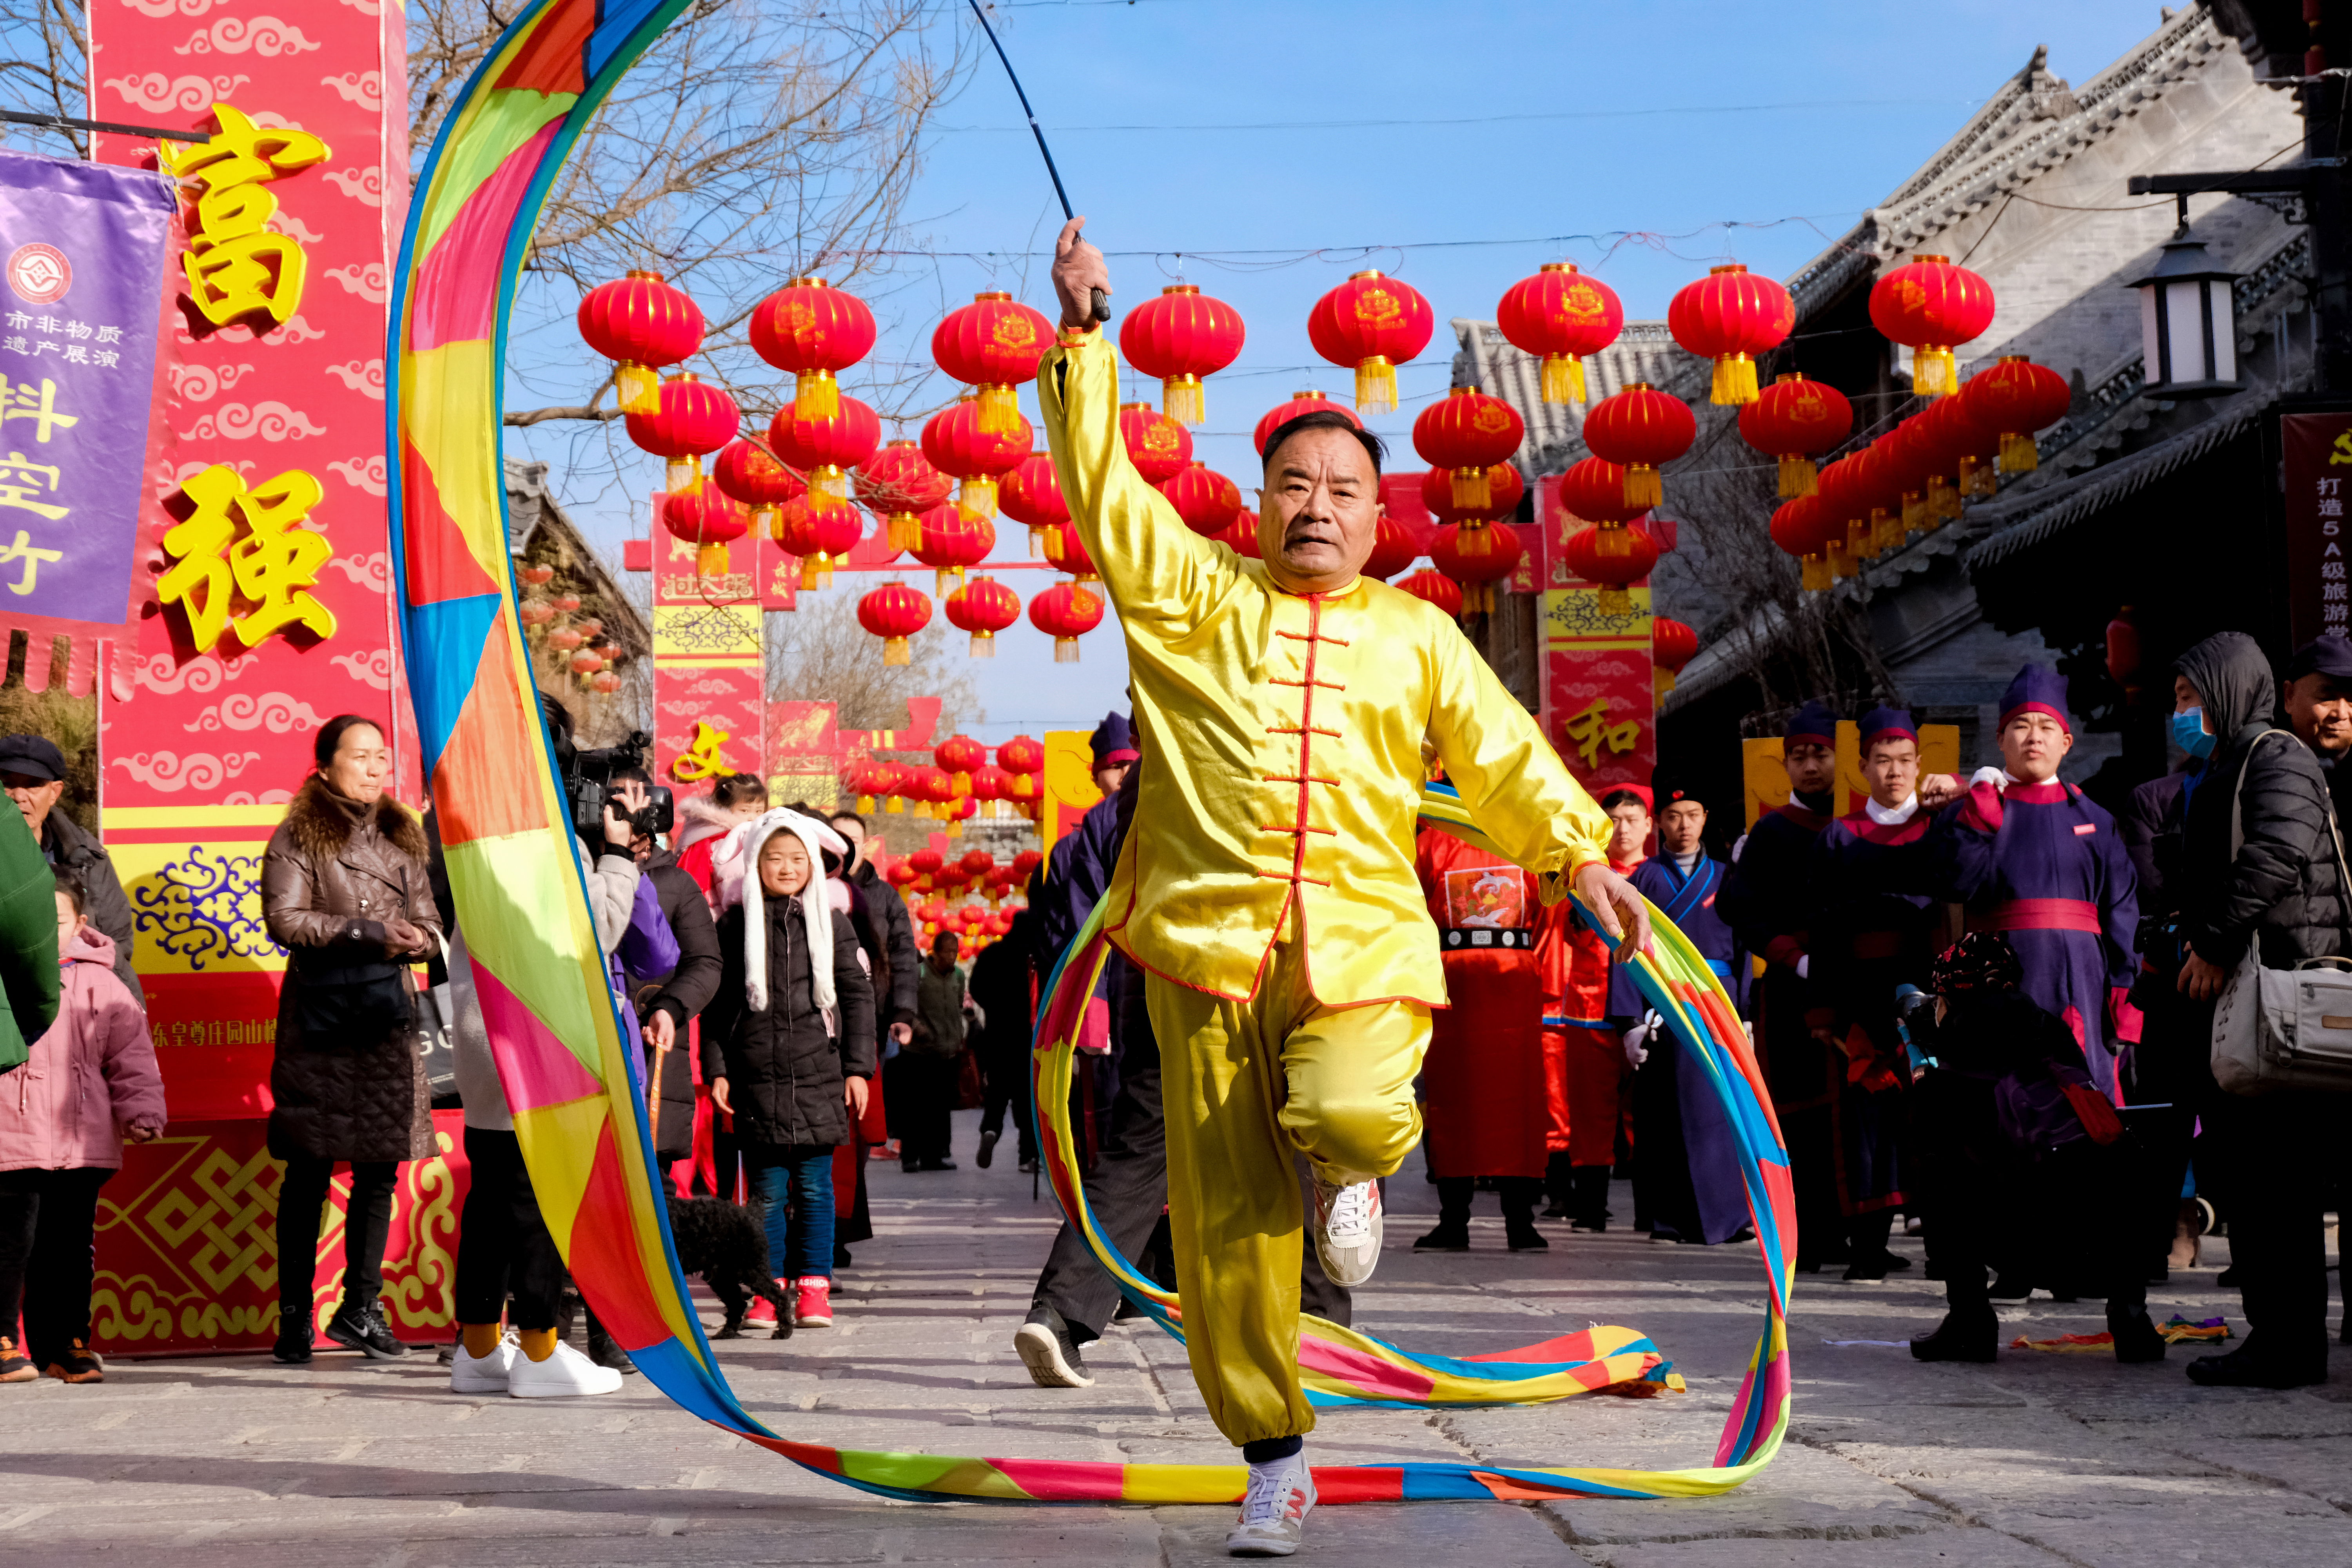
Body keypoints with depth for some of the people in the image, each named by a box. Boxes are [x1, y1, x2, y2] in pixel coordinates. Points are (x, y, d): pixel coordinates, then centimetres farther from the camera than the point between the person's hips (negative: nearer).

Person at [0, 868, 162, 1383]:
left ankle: (65, 1345, 19)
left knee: (70, 1249, 10)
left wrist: (142, 1112, 1)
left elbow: (132, 1056, 9)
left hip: (83, 1147, 3)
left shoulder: (100, 984, 7)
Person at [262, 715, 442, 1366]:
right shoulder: (297, 836, 1)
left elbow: (427, 919, 16)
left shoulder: (402, 837, 16)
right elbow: (284, 920, -9)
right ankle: (294, 1317, 6)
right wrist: (368, 932, -16)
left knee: (380, 1168, 3)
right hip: (318, 1017, -4)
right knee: (309, 1169, -2)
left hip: (387, 1017, 4)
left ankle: (361, 1309, 12)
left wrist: (417, 939, -8)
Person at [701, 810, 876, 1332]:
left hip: (819, 1074, 0)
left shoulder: (831, 923, 6)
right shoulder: (734, 925, 5)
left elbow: (857, 995, 9)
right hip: (756, 1078, 0)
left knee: (814, 1186, 2)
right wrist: (715, 1069, 2)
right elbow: (716, 1002, 7)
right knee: (767, 1189, 1)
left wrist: (858, 1068, 5)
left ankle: (813, 1286, 8)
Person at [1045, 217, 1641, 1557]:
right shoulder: (1196, 598, 12)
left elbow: (1501, 748, 12)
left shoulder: (1416, 633, 17)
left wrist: (1578, 851, -1)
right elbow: (1104, 487, 7)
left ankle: (1358, 1170, 10)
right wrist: (1085, 334, 1)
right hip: (1209, 943, 0)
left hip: (1361, 945, 0)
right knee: (1225, 1221, 1)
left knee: (1351, 1114, -30)